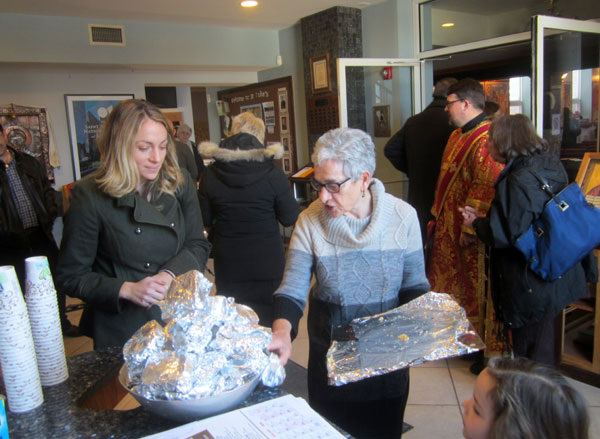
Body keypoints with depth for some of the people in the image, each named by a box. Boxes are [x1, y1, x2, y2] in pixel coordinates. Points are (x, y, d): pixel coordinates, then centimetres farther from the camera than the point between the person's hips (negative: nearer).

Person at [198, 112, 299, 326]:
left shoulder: (211, 174, -6)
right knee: (269, 323, 15)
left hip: (228, 265, 2)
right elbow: (290, 218, -6)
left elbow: (205, 219, 3)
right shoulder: (272, 174, -12)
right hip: (267, 264, -1)